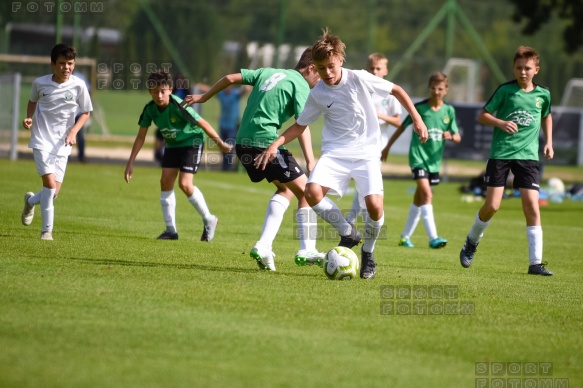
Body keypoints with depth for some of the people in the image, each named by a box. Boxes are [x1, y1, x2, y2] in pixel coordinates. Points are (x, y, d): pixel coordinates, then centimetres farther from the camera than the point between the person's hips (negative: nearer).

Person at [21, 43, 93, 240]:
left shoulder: (78, 85, -8)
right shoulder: (40, 83, -6)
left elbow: (86, 112, 4)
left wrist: (73, 131, -11)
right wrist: (29, 118, -3)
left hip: (62, 144, 2)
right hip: (41, 140, -2)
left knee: (53, 193, 3)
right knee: (50, 182, -19)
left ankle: (31, 201, 38)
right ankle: (47, 230, -7)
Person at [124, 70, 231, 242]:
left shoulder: (178, 107, -32)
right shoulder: (150, 109, -14)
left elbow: (203, 124, -22)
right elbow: (141, 137, -4)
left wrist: (220, 143, -13)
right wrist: (130, 163, -5)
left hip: (192, 142, -6)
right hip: (172, 144, 6)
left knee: (184, 184, -17)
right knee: (165, 182, -4)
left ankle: (209, 220, 3)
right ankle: (171, 230, 5)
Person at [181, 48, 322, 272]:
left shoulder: (268, 73, 18)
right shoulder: (300, 86, -3)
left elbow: (230, 78, 17)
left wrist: (203, 98, 30)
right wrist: (311, 163, -20)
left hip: (243, 144, 8)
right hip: (266, 143, -8)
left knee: (285, 189, 23)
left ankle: (264, 246, 10)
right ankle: (306, 251, 0)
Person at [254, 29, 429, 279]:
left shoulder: (359, 79, -8)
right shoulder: (317, 94, 0)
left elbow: (396, 90, 3)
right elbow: (300, 126, 11)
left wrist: (416, 118, -2)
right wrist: (276, 144, -4)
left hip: (366, 152, -2)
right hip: (335, 152, 2)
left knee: (374, 205, -22)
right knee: (312, 191, -25)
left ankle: (368, 252, 8)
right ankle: (347, 234, -1)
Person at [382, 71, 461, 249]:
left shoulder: (449, 111, 4)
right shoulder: (419, 107, -7)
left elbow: (458, 137, 9)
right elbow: (402, 127, 4)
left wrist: (451, 136, -15)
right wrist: (388, 147, 8)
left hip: (434, 160, 5)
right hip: (418, 156, -5)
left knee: (419, 198, 13)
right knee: (426, 194, -19)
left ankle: (405, 236, 26)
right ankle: (433, 238, -24)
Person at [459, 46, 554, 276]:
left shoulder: (543, 94, 6)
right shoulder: (505, 90, -3)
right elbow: (482, 116, 0)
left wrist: (548, 142, 15)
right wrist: (501, 123, -19)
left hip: (528, 155, 2)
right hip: (501, 152, -2)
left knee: (532, 206, -9)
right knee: (492, 206, -4)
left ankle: (536, 263, -7)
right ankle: (471, 242, 24)